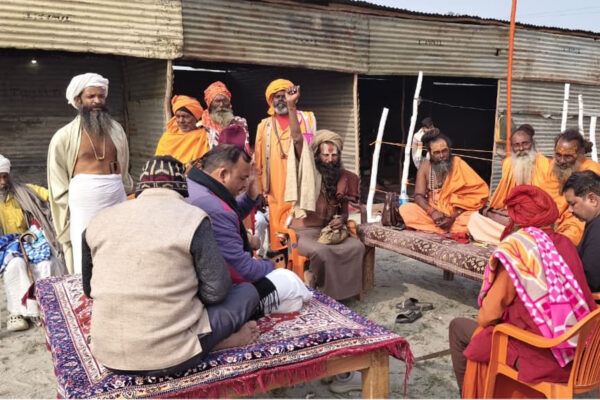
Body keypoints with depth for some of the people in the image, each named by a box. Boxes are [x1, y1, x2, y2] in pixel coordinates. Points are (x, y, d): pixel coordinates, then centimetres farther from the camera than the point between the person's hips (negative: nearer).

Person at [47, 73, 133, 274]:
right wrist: (69, 211, -1)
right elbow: (58, 184, 4)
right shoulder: (64, 136, 1)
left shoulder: (116, 130, 11)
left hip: (116, 204, 3)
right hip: (83, 208, -3)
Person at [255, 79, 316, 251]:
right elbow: (259, 162, 14)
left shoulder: (306, 118, 7)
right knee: (278, 236, 1)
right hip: (275, 192, 2)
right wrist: (260, 190, 9)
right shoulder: (264, 125, 13)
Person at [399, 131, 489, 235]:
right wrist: (432, 212, -26)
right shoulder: (425, 166, -2)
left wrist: (453, 217, -23)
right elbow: (419, 196, -7)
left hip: (456, 215, -2)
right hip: (432, 213, 2)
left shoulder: (458, 165, -8)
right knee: (405, 209, -23)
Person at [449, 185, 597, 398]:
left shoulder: (517, 245, -15)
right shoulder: (565, 243, 3)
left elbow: (490, 312, -11)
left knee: (458, 328, 12)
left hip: (539, 353, -7)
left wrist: (482, 320, 12)